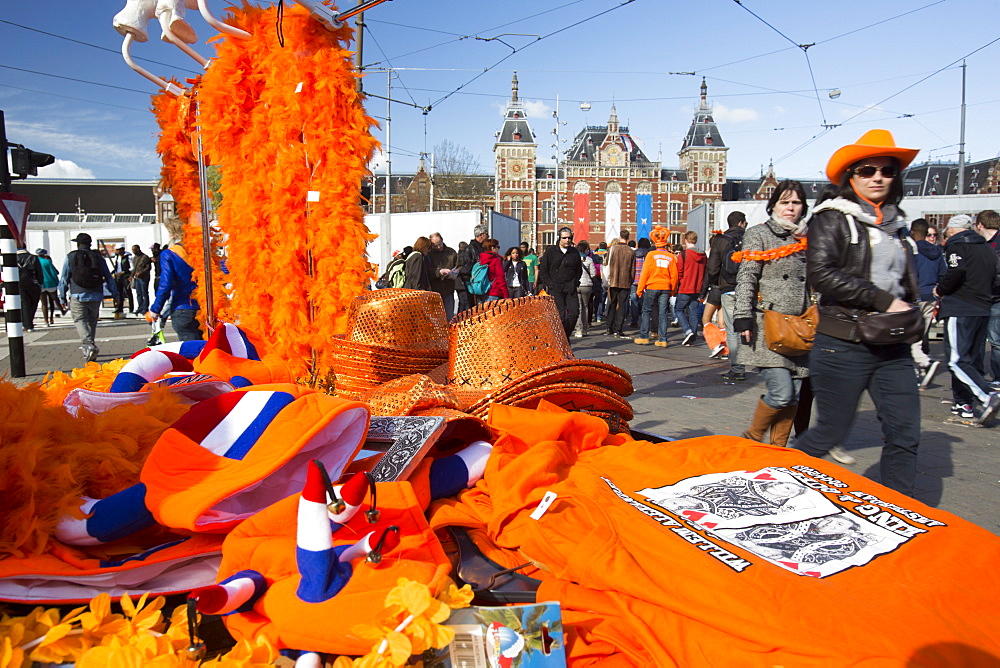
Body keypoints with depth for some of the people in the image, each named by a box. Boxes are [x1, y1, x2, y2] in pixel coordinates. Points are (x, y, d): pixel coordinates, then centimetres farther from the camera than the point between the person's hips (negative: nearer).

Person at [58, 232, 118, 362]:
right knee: (92, 321, 14)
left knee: (80, 320, -3)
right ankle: (88, 347, 20)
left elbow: (64, 279, 2)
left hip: (78, 296, -3)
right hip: (96, 296, 3)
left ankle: (88, 345, -24)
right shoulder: (98, 257, 8)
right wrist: (115, 294, 16)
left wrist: (62, 296, 9)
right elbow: (108, 278, 9)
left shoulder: (70, 257, 2)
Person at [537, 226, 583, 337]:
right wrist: (550, 285, -4)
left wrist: (575, 283, 8)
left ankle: (566, 336, 10)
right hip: (555, 288, -3)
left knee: (574, 313, -7)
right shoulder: (550, 251, 4)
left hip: (571, 288, 3)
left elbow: (579, 270, 22)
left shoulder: (574, 253, 11)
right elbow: (543, 271, 4)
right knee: (560, 315, -11)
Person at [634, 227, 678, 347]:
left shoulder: (651, 254, -5)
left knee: (646, 312, 8)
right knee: (663, 313, 5)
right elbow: (674, 275, 5)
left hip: (652, 287, -2)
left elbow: (645, 272, -5)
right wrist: (673, 290, 17)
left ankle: (644, 337, 9)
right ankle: (662, 339, 4)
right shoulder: (671, 257, 1)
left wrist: (640, 288, 1)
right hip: (666, 288, 2)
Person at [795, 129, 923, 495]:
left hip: (893, 347, 7)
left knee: (905, 436, 5)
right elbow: (820, 274, -19)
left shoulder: (894, 222, 17)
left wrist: (909, 312, 9)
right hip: (843, 345, -6)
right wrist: (882, 301, -18)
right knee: (831, 432, 1)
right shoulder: (833, 217, -5)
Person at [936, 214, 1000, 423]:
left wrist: (940, 291, -4)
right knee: (973, 358, 12)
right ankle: (963, 402, 17)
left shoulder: (956, 245, -4)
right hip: (983, 309, 8)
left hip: (960, 309, -8)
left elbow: (956, 272, -20)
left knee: (957, 360, -10)